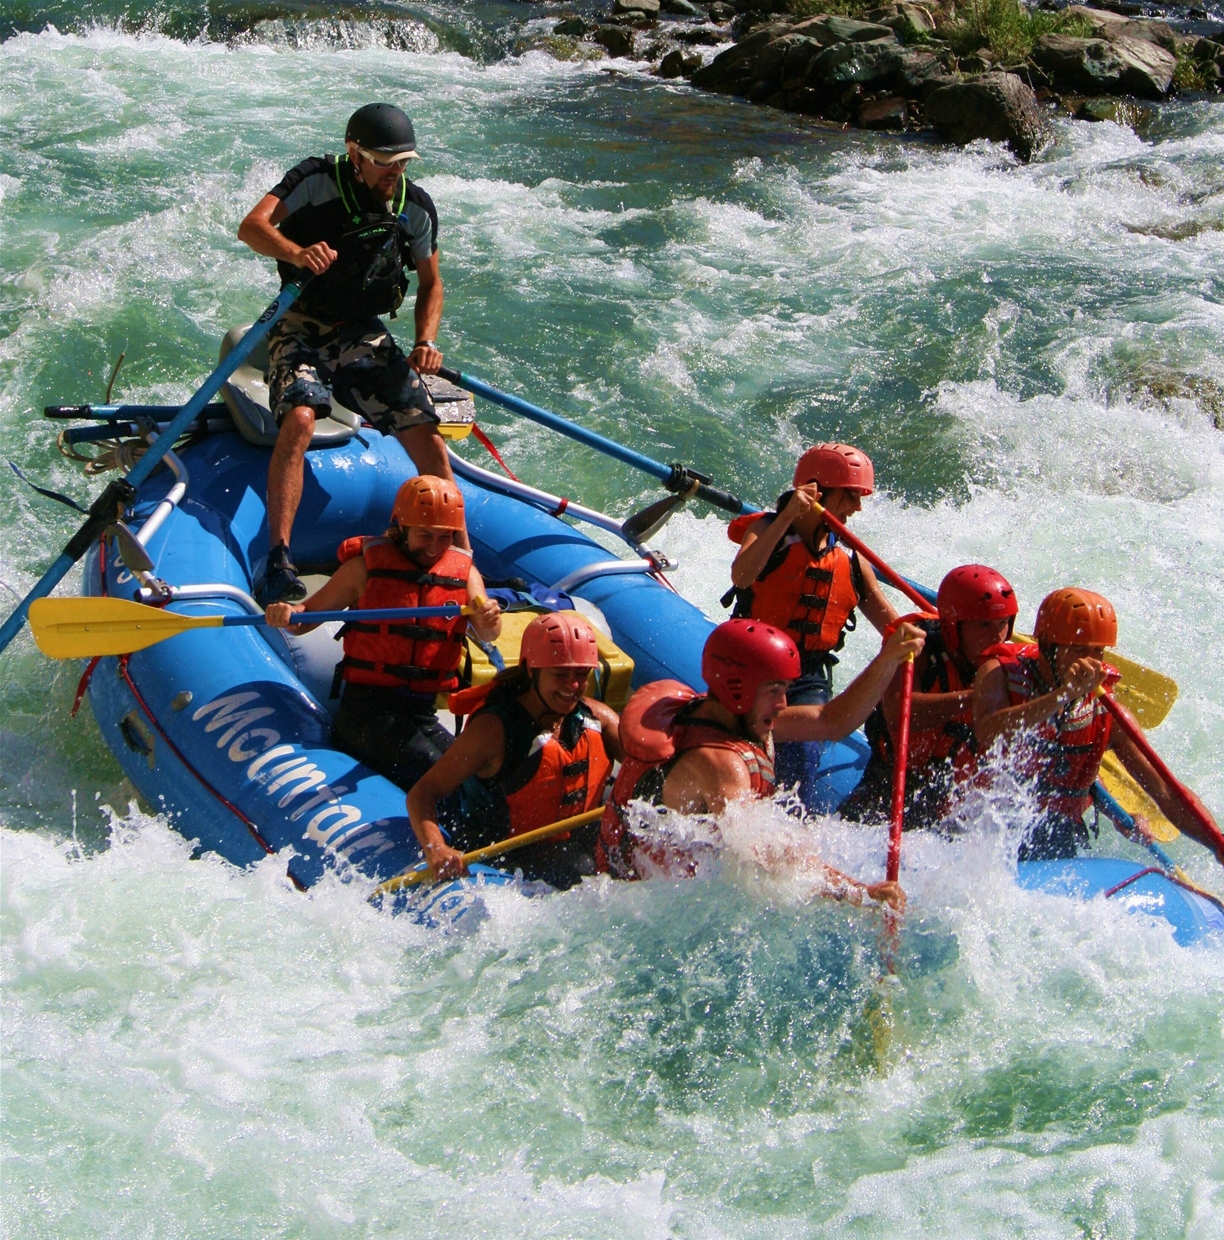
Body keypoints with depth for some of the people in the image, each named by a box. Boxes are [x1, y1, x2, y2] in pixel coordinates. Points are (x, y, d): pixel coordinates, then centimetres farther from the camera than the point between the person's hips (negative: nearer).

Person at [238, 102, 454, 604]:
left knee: (426, 435, -12)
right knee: (299, 420, -31)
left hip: (365, 335, 4)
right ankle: (277, 559, -31)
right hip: (302, 329, -3)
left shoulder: (417, 208, 1)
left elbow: (430, 284, 14)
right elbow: (251, 227, -24)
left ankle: (462, 554, 1)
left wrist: (425, 342, -5)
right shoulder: (317, 180, -11)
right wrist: (296, 253, -45)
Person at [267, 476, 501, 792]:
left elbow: (486, 634, -8)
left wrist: (489, 622, -33)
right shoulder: (367, 565, 2)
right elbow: (308, 614, 5)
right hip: (367, 708, -4)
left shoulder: (463, 572, 9)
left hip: (424, 715, 4)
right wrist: (287, 614, -19)